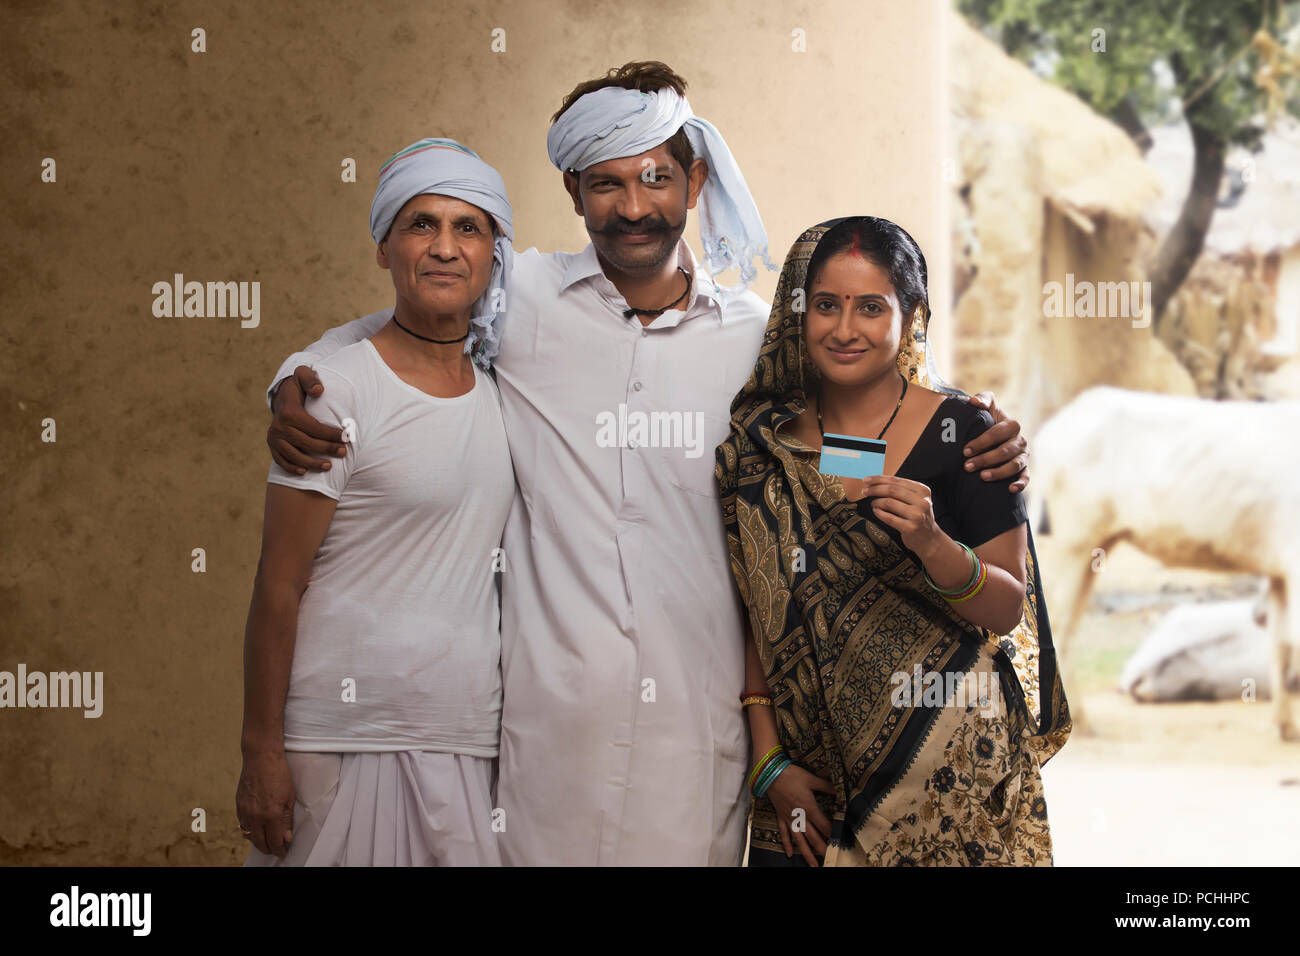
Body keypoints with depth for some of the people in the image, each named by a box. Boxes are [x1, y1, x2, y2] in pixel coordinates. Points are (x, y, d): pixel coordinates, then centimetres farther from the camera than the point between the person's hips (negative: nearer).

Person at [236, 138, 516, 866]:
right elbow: (278, 587, -9)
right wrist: (261, 753, -11)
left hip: (466, 745, 5)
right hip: (344, 743, -5)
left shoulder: (499, 390, 10)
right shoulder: (338, 392, -8)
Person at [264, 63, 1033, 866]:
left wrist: (979, 451, 4)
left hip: (700, 711, 2)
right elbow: (370, 334, 18)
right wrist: (293, 390, -2)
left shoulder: (756, 334, 8)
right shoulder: (518, 296, 4)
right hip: (554, 703, -1)